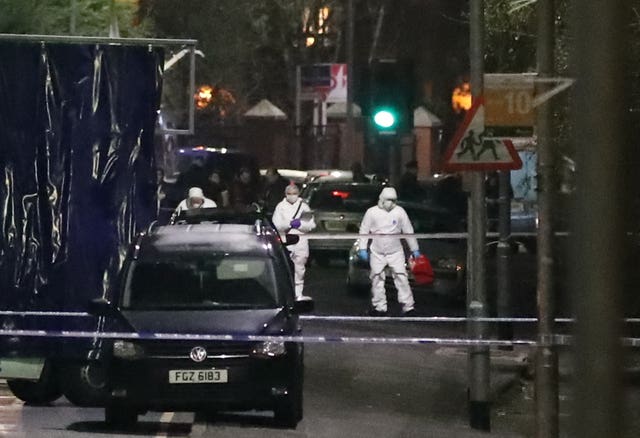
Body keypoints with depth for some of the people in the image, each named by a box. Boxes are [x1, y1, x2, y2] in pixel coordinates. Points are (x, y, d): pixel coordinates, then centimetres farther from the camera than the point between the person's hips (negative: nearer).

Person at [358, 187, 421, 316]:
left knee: (401, 278, -7)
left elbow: (408, 231, 3)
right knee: (377, 280, 6)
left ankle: (408, 307, -6)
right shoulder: (372, 212, -3)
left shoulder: (399, 212, -3)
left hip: (396, 252, -1)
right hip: (377, 253, 1)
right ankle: (379, 307, 17)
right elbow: (364, 231, 3)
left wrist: (415, 249, 5)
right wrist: (363, 248, -3)